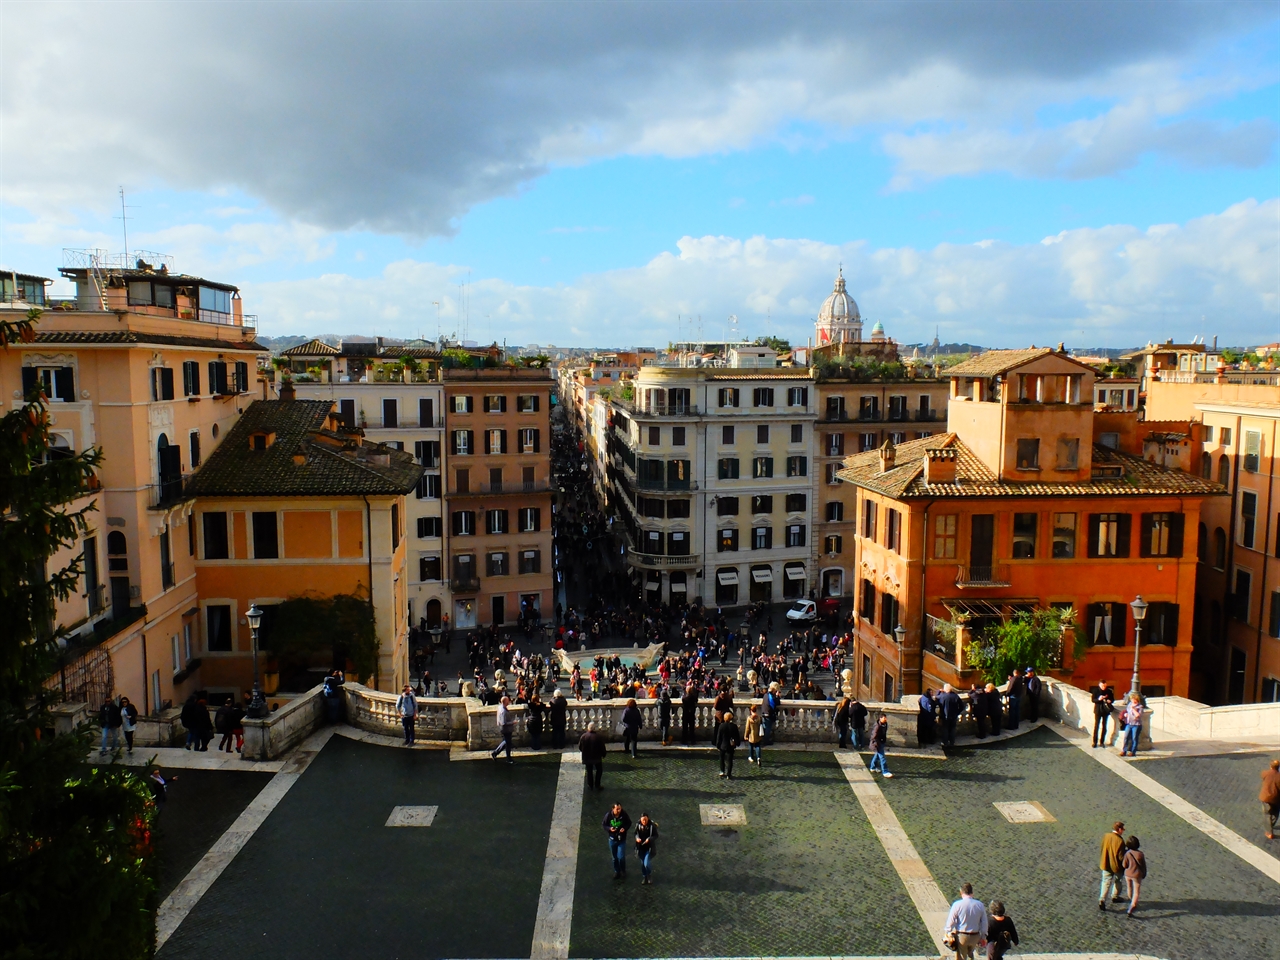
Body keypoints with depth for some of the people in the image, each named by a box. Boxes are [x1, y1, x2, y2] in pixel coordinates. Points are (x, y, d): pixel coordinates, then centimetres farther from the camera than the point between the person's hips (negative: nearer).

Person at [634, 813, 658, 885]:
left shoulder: (652, 825, -18)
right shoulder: (638, 825, -9)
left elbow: (656, 836, -10)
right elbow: (636, 833, 5)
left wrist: (649, 839, -28)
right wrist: (637, 838, -17)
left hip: (649, 847, -4)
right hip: (641, 847, 4)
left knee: (646, 863, -11)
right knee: (642, 863, 15)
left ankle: (650, 875, 20)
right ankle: (645, 876, 40)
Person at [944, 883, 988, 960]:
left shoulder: (957, 905, -16)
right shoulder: (980, 905, -6)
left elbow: (950, 921, -11)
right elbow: (984, 923, 2)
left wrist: (948, 934, 3)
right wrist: (982, 937, 15)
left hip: (961, 936, -3)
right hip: (975, 936, 3)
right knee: (970, 953, 31)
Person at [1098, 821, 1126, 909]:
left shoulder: (1106, 836, -5)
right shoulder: (1120, 840, -23)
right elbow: (1121, 856, -19)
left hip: (1106, 865, 4)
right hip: (1116, 865, -4)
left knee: (1106, 882, 9)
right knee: (1117, 881, 23)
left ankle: (1102, 900, -5)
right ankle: (1115, 897, 39)